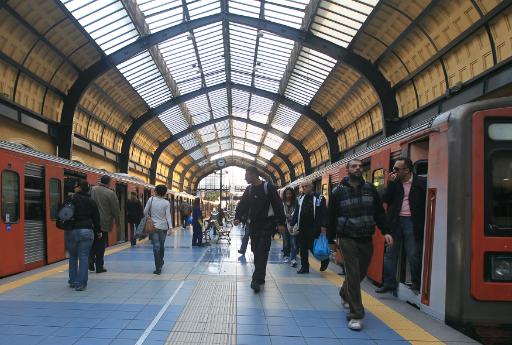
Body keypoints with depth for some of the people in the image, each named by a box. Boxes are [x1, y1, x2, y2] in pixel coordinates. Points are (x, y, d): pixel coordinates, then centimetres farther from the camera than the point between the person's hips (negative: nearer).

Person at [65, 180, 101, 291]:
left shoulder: (71, 200, -3)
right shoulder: (91, 202, 3)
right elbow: (96, 218, 6)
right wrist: (98, 231, 17)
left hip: (72, 231, 0)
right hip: (87, 231, 0)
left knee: (73, 257, 15)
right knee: (84, 257, 2)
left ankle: (73, 281, 24)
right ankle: (81, 284, 1)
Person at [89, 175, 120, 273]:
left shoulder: (92, 190, 1)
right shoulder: (111, 193, -10)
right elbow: (115, 210, -7)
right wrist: (117, 222, 6)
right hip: (104, 223, -3)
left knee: (92, 244, 18)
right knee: (101, 246, 5)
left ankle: (91, 261, 8)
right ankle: (99, 267, 10)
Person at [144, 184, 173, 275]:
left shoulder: (151, 199, -6)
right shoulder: (166, 203, -4)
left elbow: (145, 212, -2)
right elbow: (168, 215, -7)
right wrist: (170, 227, -8)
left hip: (154, 226, -1)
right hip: (163, 227, 2)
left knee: (156, 246, -3)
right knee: (161, 245, 18)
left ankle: (158, 268, -7)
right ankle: (160, 263, 36)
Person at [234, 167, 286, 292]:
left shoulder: (268, 187, -7)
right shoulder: (249, 190, 10)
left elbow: (278, 205, -8)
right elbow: (242, 205, 7)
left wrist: (281, 223, -11)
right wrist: (237, 217, -11)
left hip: (266, 224, -6)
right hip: (253, 225, 6)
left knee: (262, 252, -11)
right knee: (256, 251, 7)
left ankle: (257, 280, -15)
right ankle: (260, 277, 18)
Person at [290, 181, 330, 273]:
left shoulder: (319, 197, -3)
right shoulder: (300, 198, 13)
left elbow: (324, 213, -8)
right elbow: (296, 213, 15)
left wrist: (324, 226, -15)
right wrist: (292, 224, 9)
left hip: (314, 228, -5)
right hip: (302, 228, 5)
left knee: (313, 247, -4)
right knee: (303, 248, 6)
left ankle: (324, 259, 24)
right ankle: (304, 267, 17)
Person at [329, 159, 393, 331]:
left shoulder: (370, 188, 5)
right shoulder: (338, 191, -3)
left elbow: (379, 212, 8)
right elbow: (331, 217, 0)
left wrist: (385, 231, -3)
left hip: (366, 239, 4)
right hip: (348, 239, -4)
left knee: (361, 273, 15)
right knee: (353, 275, -7)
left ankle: (344, 294, 45)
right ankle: (356, 315, -1)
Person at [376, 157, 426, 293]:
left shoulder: (421, 182, -4)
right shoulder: (394, 182, 7)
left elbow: (427, 200, -4)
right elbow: (385, 199, -2)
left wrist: (424, 221, -12)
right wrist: (391, 183, -10)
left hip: (411, 222, -4)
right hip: (395, 221, 4)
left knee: (413, 254, 4)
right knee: (390, 253, 7)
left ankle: (416, 282, 20)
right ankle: (389, 283, 16)